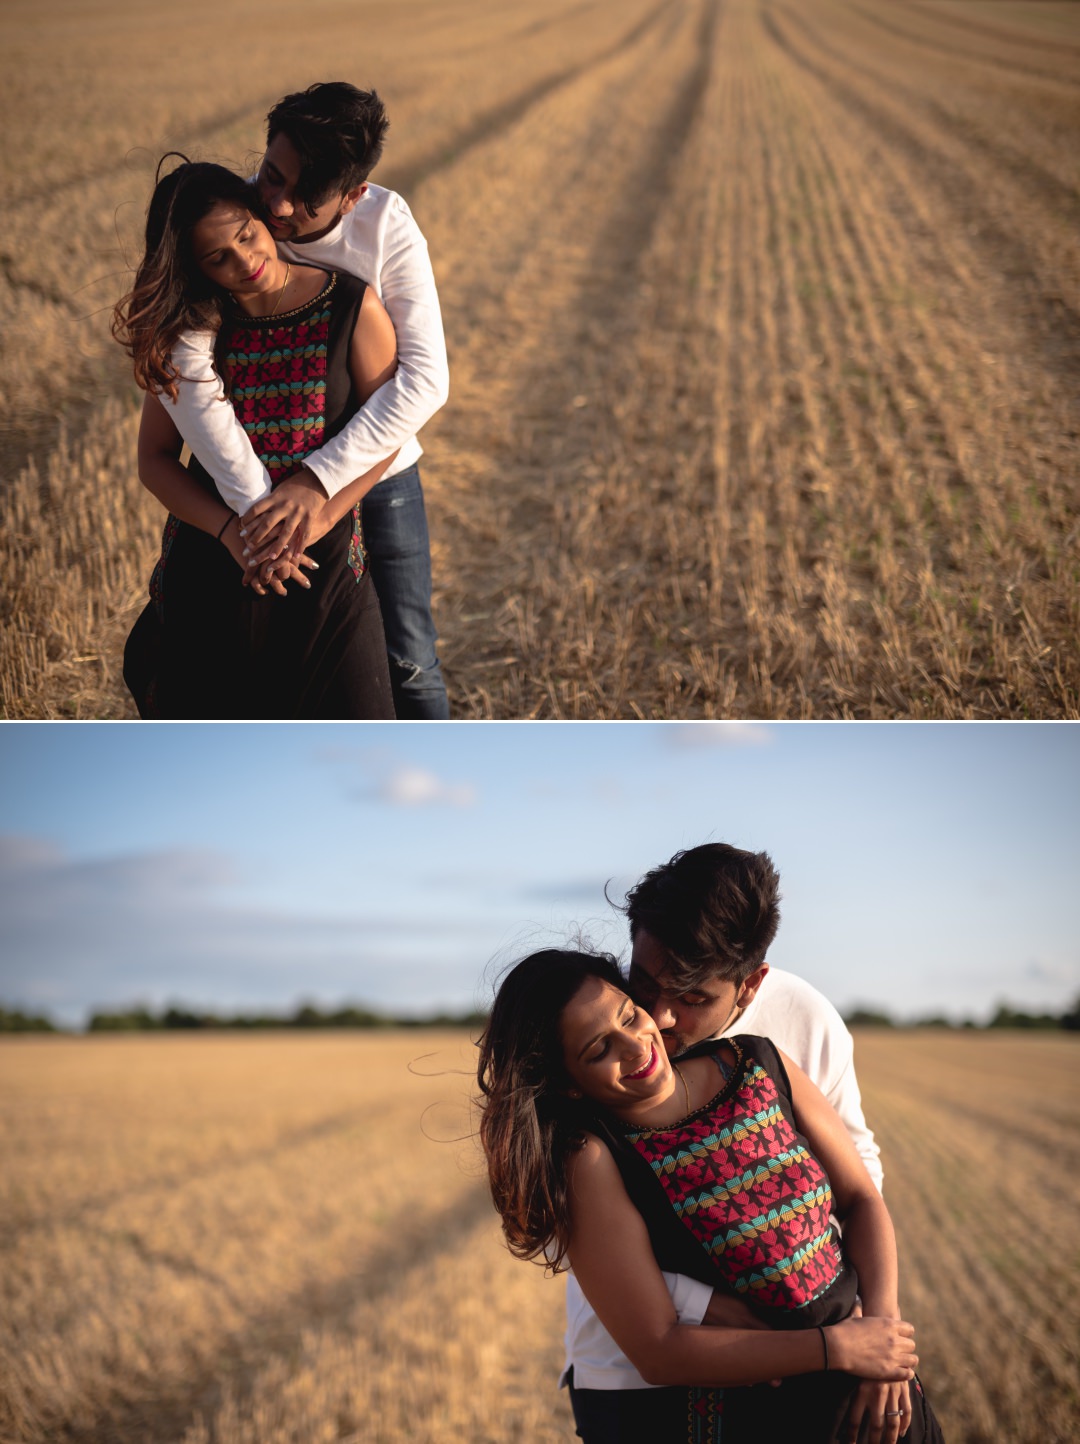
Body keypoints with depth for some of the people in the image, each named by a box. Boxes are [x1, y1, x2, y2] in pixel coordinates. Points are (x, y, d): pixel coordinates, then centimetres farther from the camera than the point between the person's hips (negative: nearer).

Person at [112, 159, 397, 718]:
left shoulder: (352, 308, -8)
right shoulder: (187, 328, -3)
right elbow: (155, 458, -2)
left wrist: (317, 518, -17)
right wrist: (231, 531, -19)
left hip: (323, 563, -1)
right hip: (209, 562, 1)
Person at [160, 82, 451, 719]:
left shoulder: (387, 222, -19)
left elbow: (426, 378, -25)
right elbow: (184, 368, -33)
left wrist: (318, 480, -33)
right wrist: (255, 501, -37)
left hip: (376, 471, 0)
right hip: (255, 472, 0)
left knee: (407, 661, 8)